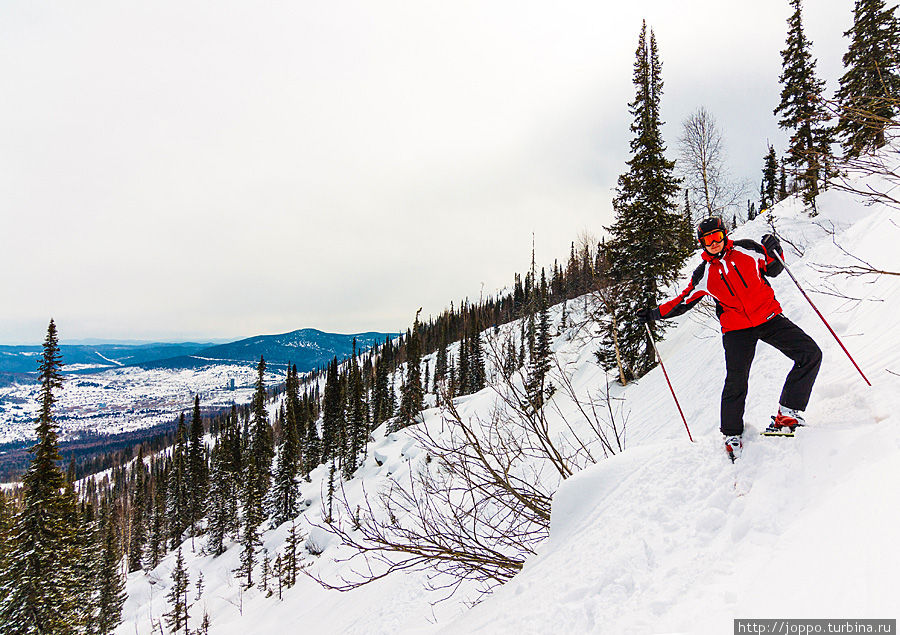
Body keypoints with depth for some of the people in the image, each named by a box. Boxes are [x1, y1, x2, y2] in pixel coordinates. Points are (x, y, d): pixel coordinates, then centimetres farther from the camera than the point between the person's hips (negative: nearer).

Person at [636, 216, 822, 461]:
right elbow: (683, 301, 12)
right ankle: (732, 434, 8)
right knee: (736, 382, -13)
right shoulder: (703, 275, 3)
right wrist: (655, 313, 6)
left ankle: (787, 413, -2)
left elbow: (774, 270, 11)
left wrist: (773, 251, -9)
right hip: (736, 328, -2)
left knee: (811, 354, -13)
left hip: (769, 317, 2)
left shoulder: (746, 249, 3)